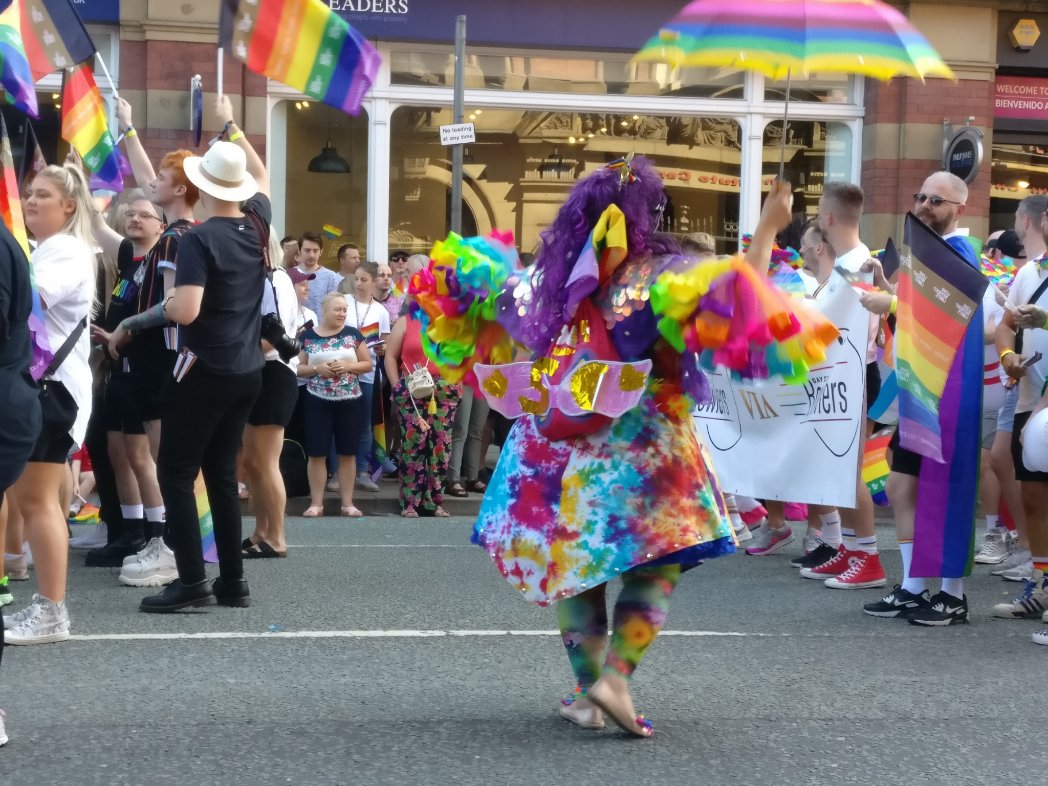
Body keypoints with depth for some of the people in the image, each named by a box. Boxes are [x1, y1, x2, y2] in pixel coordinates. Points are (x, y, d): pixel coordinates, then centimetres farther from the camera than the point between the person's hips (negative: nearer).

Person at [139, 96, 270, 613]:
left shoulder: (199, 239, -15)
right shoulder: (258, 225, 4)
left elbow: (186, 311, -24)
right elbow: (261, 174, 25)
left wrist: (165, 303, -2)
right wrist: (231, 126, 32)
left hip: (205, 371, -7)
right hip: (248, 371, 7)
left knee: (176, 473, 0)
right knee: (222, 473, 13)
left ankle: (192, 581, -4)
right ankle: (232, 581, 14)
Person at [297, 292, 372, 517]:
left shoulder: (353, 334, 3)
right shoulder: (308, 336, 2)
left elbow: (368, 364, 4)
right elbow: (298, 368, 3)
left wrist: (347, 366, -13)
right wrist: (317, 368, -14)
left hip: (349, 402, 1)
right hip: (318, 402, -1)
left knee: (347, 453, 5)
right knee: (316, 453, 0)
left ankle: (348, 502, 11)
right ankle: (316, 503, 8)